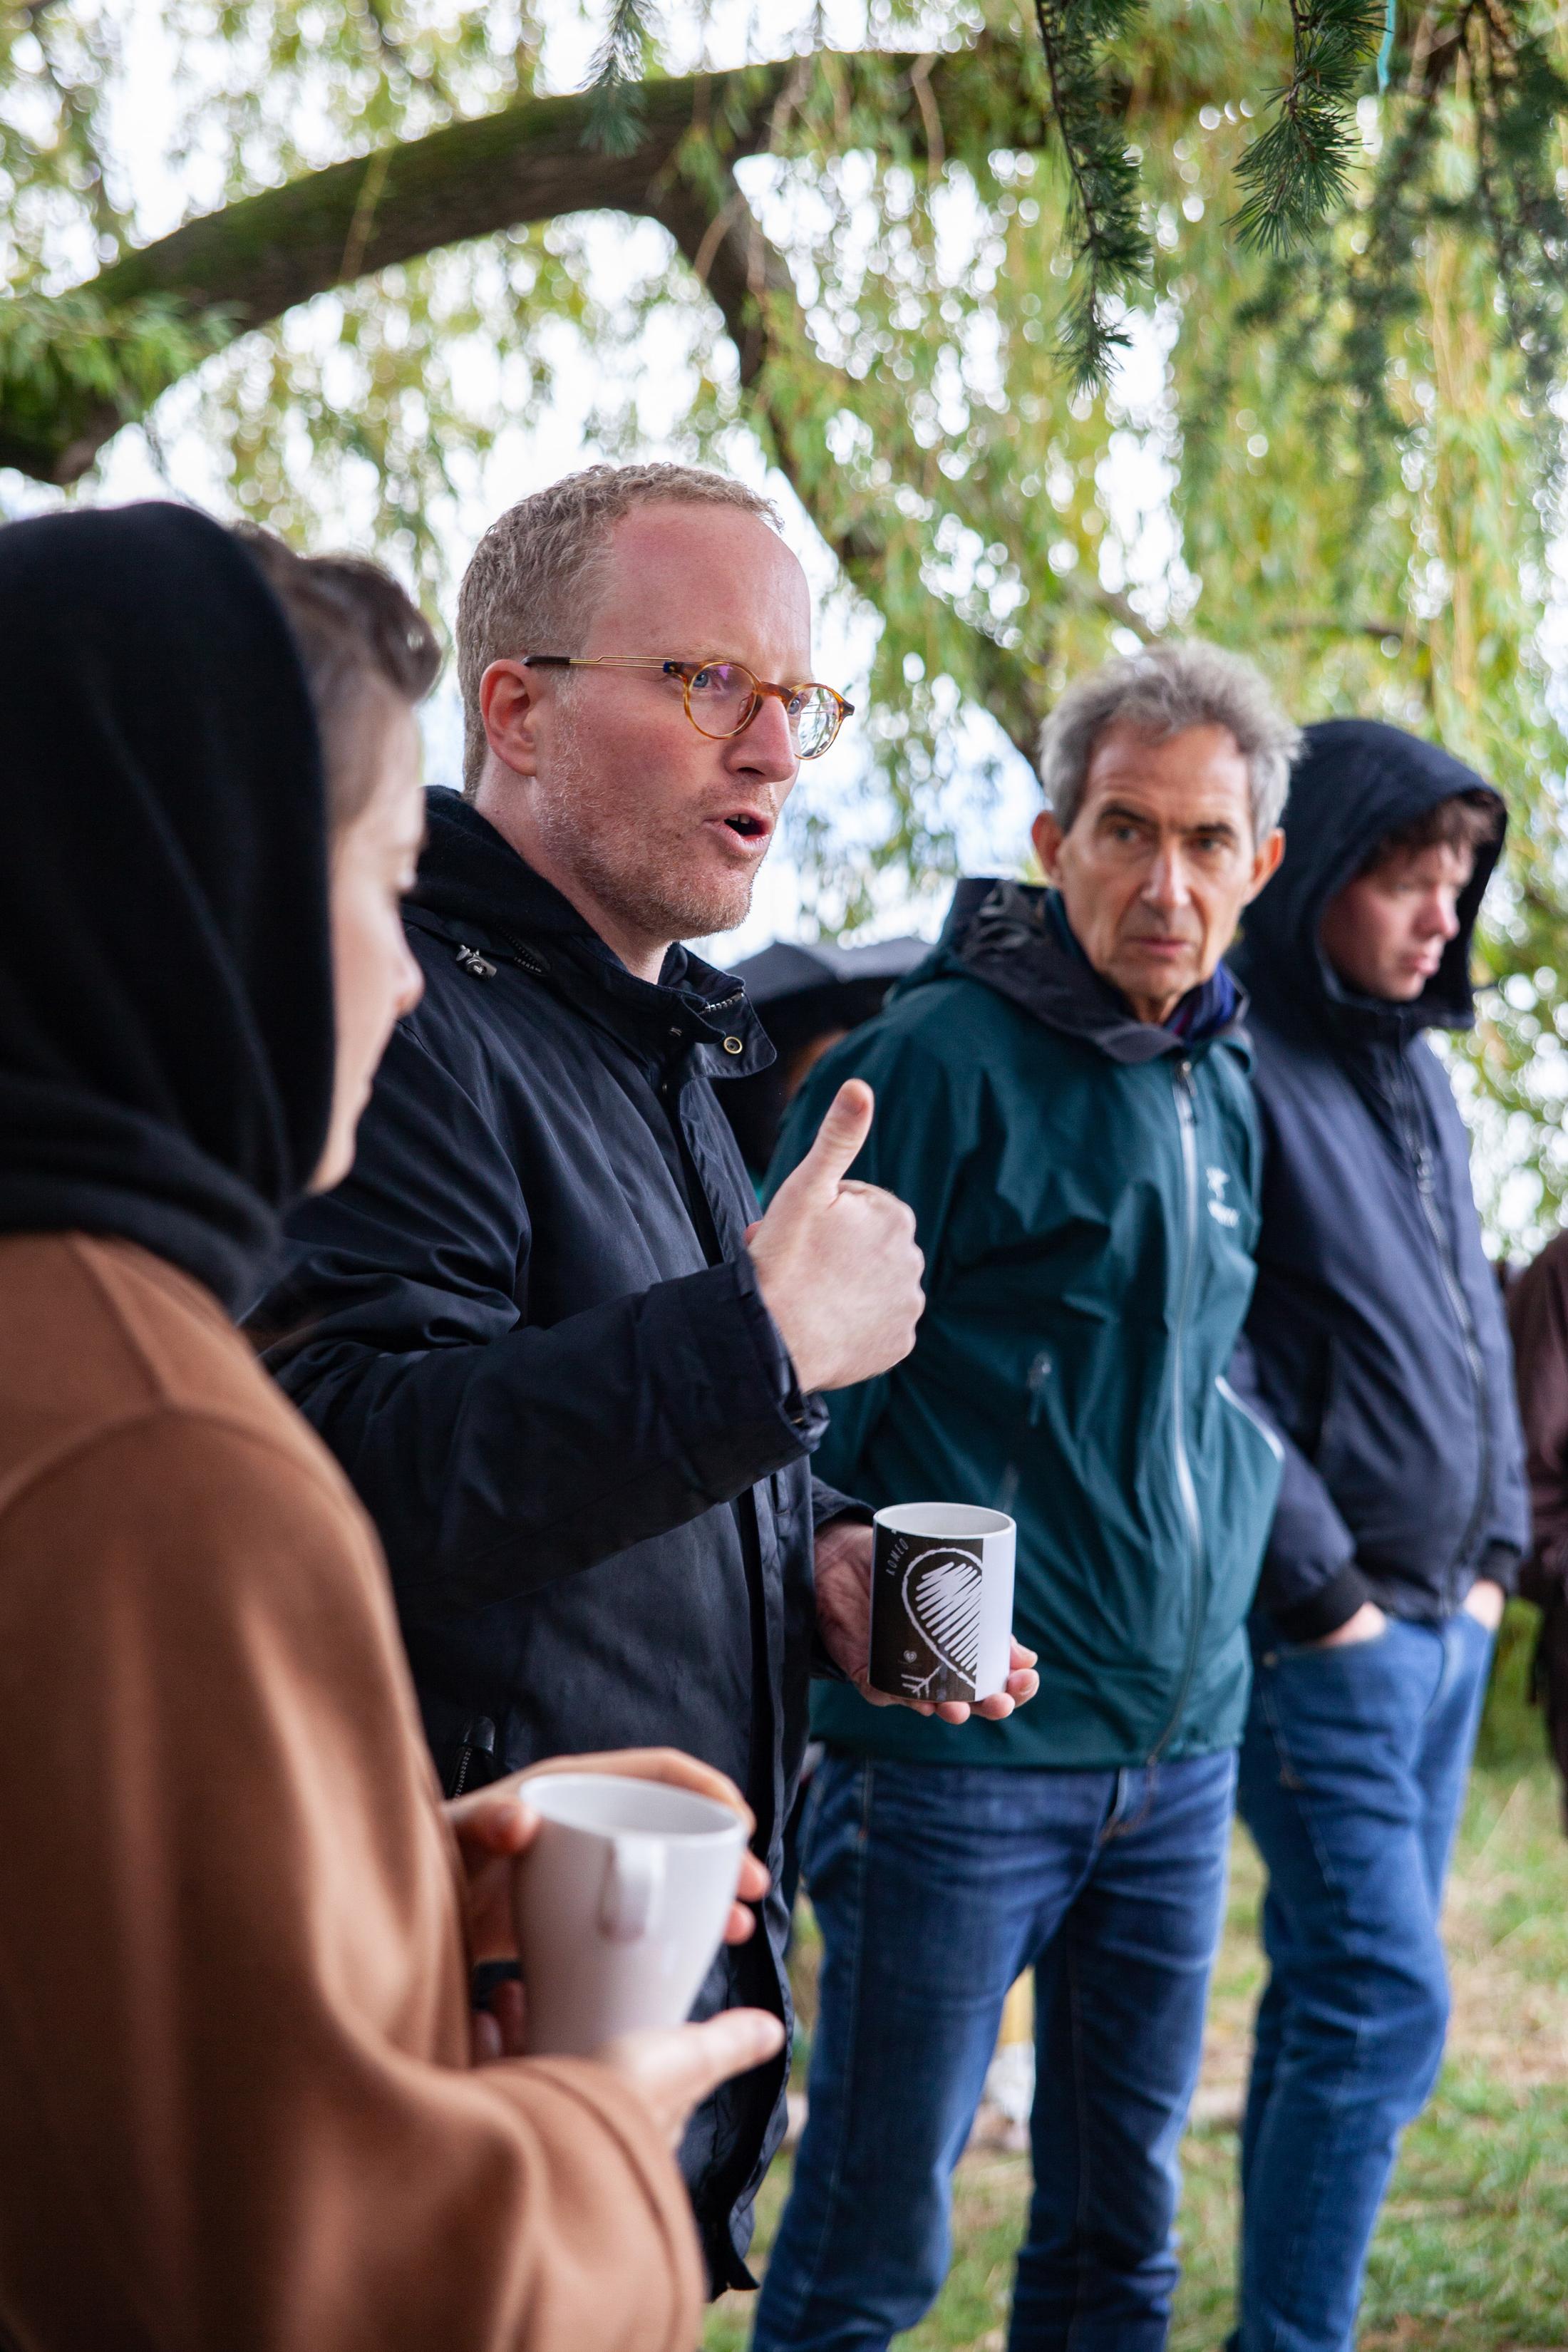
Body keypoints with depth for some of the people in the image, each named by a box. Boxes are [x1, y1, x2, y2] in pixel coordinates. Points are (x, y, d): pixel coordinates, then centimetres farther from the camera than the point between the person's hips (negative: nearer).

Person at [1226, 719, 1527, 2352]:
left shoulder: (1417, 1071, 14)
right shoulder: (1237, 1071, -13)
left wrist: (1492, 1548, 14)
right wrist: (1322, 1587, -13)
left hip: (1443, 1622, 8)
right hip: (1321, 1635, -8)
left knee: (1339, 1999, 11)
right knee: (1382, 2006, -9)